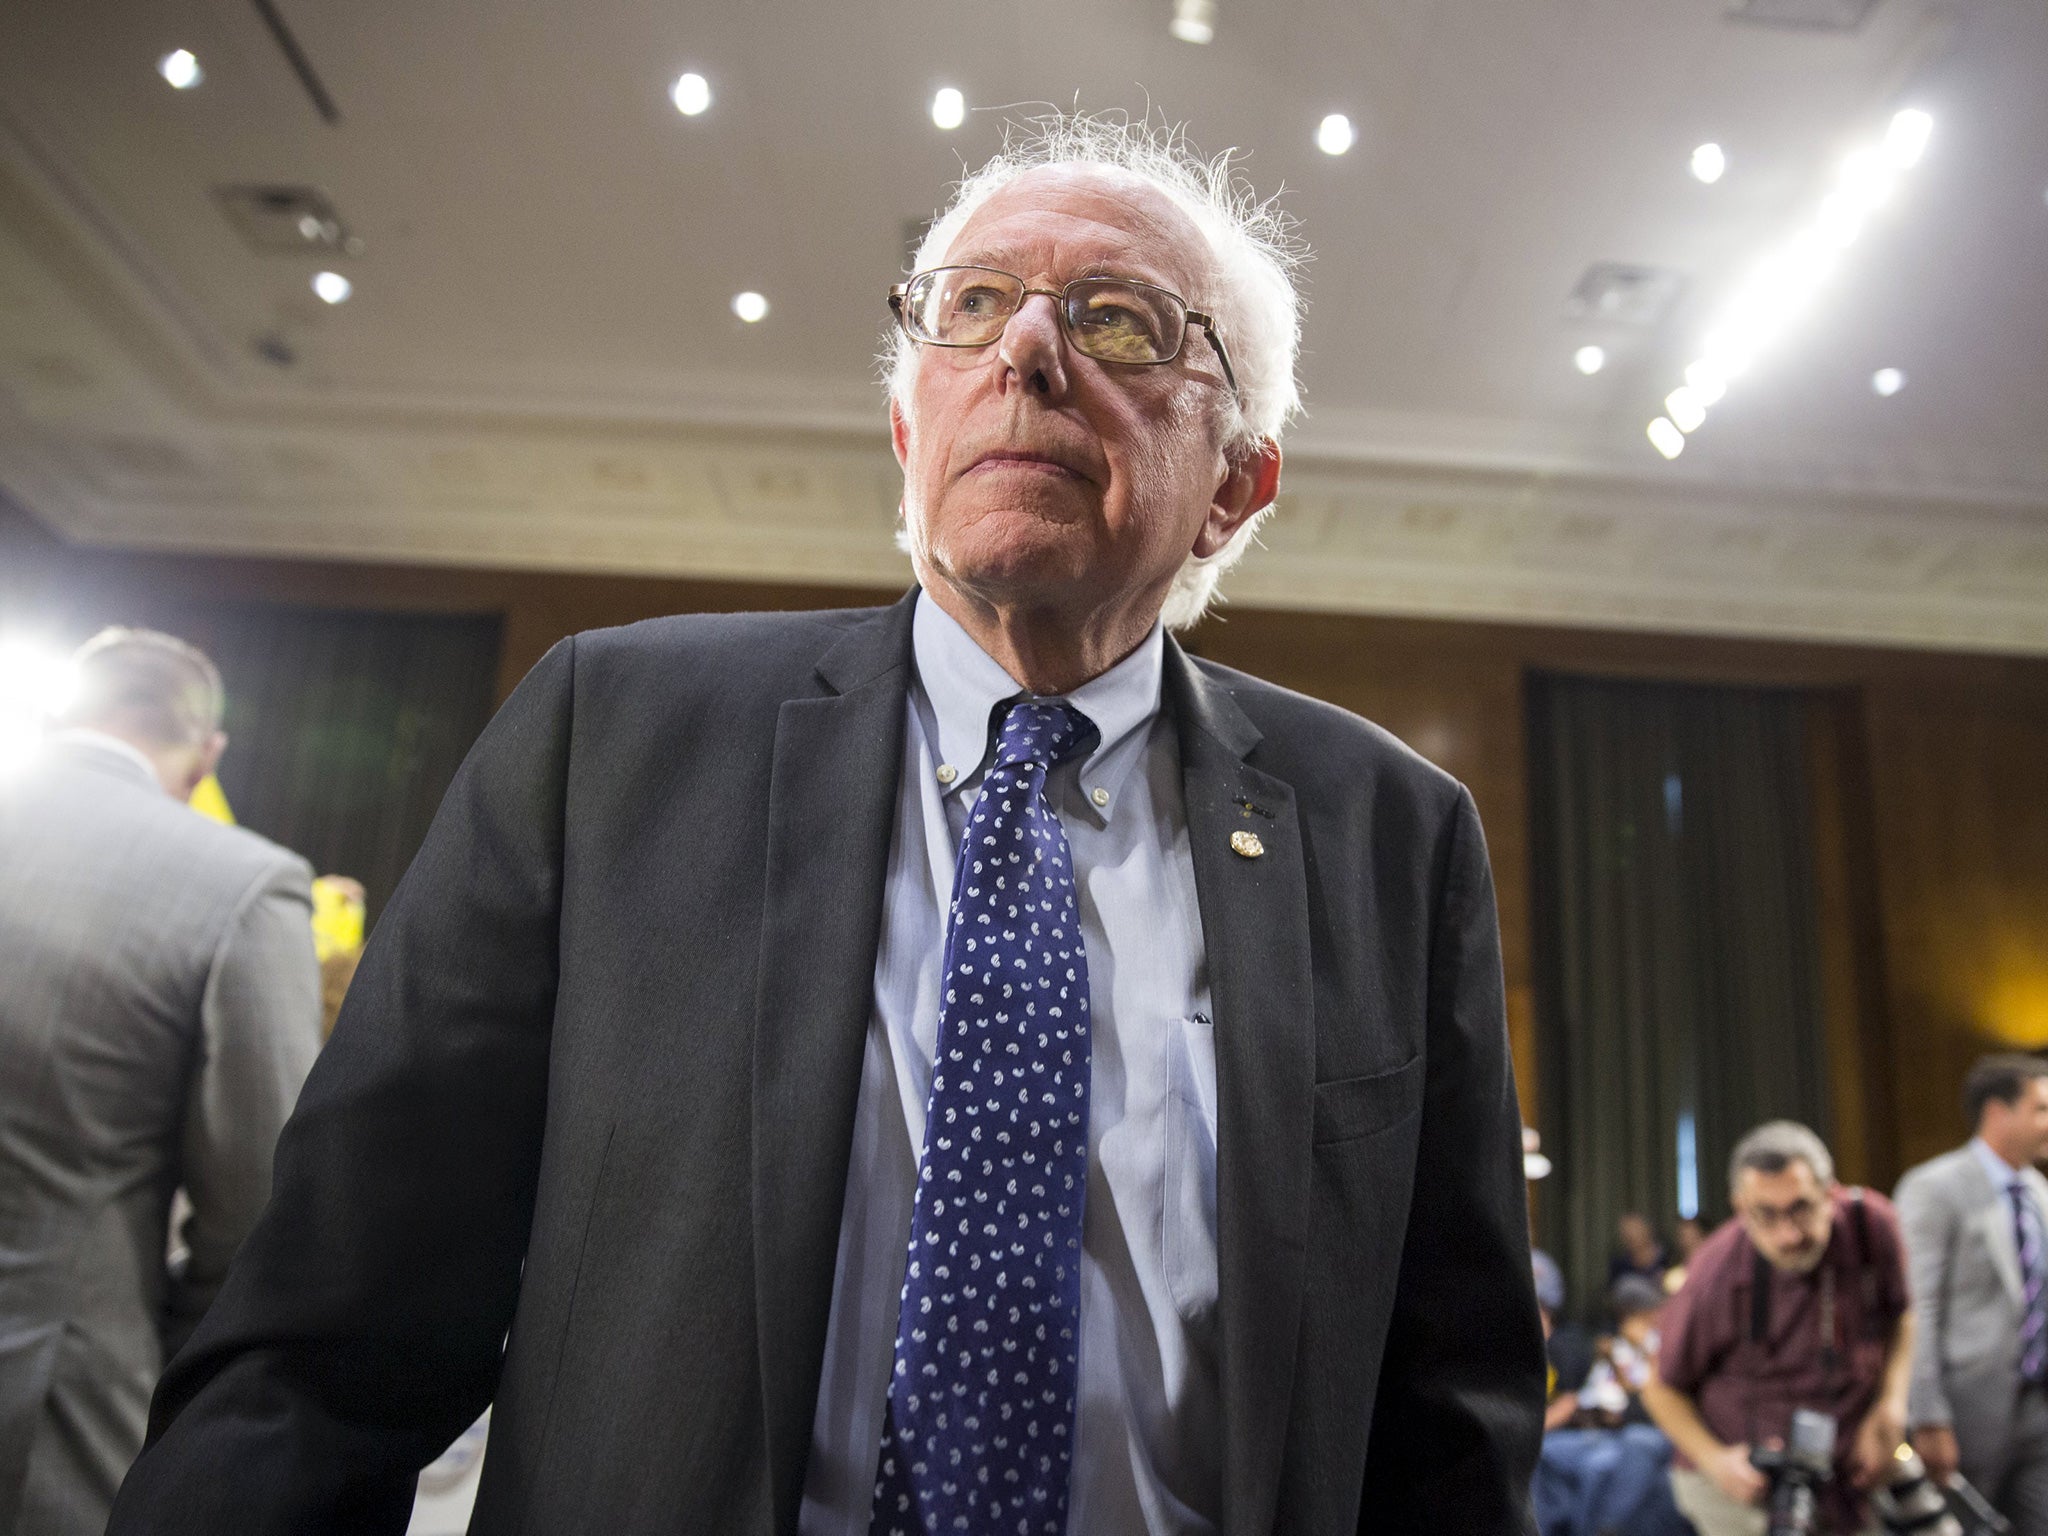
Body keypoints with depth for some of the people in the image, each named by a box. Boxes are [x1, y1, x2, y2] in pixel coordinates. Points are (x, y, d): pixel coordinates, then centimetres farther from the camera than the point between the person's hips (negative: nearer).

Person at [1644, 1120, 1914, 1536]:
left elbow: (1903, 1315, 10)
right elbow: (1664, 1387, -5)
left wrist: (1892, 1401, -3)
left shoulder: (1872, 1224, -13)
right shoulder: (1714, 1279, -22)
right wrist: (1714, 1459, -19)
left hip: (1858, 1467, 4)